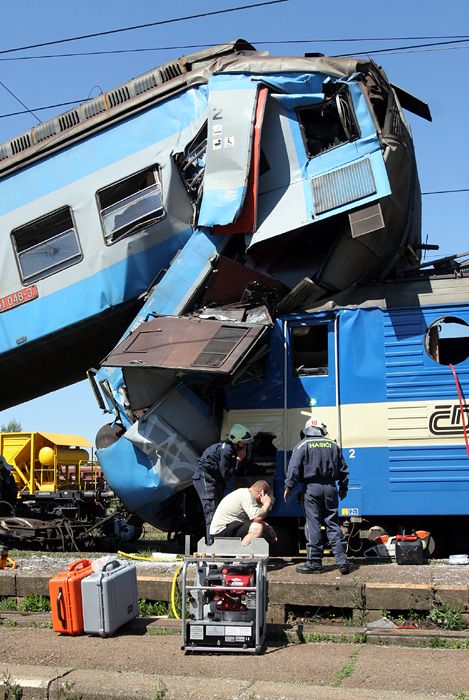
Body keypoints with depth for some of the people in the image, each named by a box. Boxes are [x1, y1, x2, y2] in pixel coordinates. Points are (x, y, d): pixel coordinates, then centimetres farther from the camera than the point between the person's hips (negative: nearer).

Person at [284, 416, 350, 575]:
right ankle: (342, 560, 5)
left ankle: (314, 563, 3)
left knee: (313, 525, 0)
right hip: (330, 488, 3)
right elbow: (343, 469, 13)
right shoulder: (333, 445, 8)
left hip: (311, 489, -3)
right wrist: (343, 488, 24)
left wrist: (288, 487, 1)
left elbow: (294, 468, -8)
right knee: (333, 524, 8)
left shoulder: (303, 445, -3)